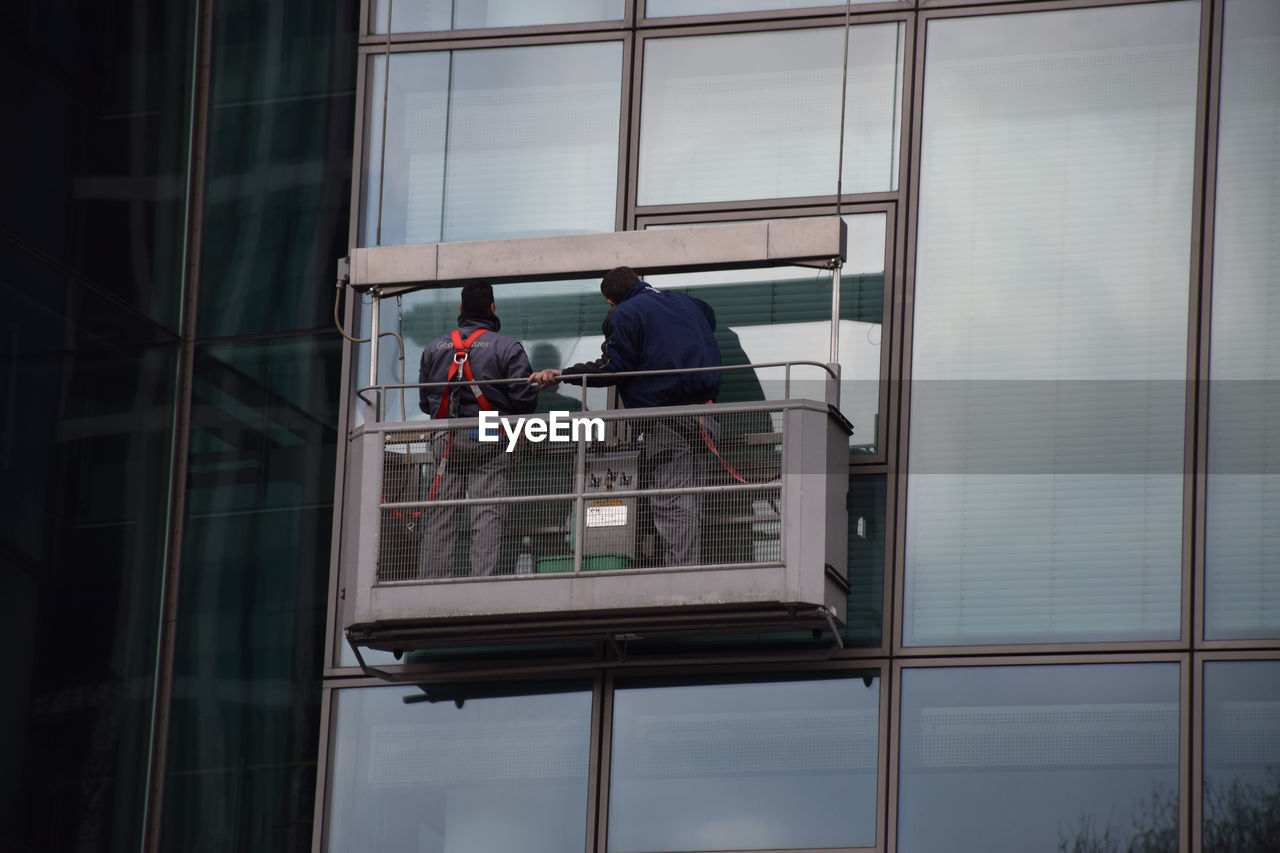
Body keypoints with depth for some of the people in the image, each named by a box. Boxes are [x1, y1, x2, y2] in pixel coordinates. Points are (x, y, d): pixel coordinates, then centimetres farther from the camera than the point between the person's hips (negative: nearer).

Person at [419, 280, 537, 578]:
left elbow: (424, 402, 14)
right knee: (487, 515, -6)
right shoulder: (507, 347, -3)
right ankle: (483, 582, -14)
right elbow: (525, 398, -7)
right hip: (489, 442, -3)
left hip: (446, 441, 4)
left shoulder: (434, 348, 11)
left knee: (438, 519, 3)